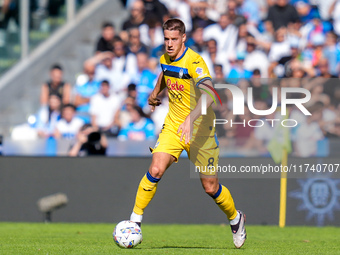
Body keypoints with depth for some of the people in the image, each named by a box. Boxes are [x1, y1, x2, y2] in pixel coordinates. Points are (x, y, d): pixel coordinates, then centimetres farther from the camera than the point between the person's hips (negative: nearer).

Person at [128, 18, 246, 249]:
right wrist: (155, 93, 30)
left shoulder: (194, 62, -22)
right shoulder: (165, 59, 1)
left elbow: (208, 94, -39)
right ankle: (135, 220, -8)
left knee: (210, 187, 2)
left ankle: (236, 219, 30)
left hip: (200, 128, -4)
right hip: (173, 126, 4)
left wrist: (191, 118, -52)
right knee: (156, 170, -18)